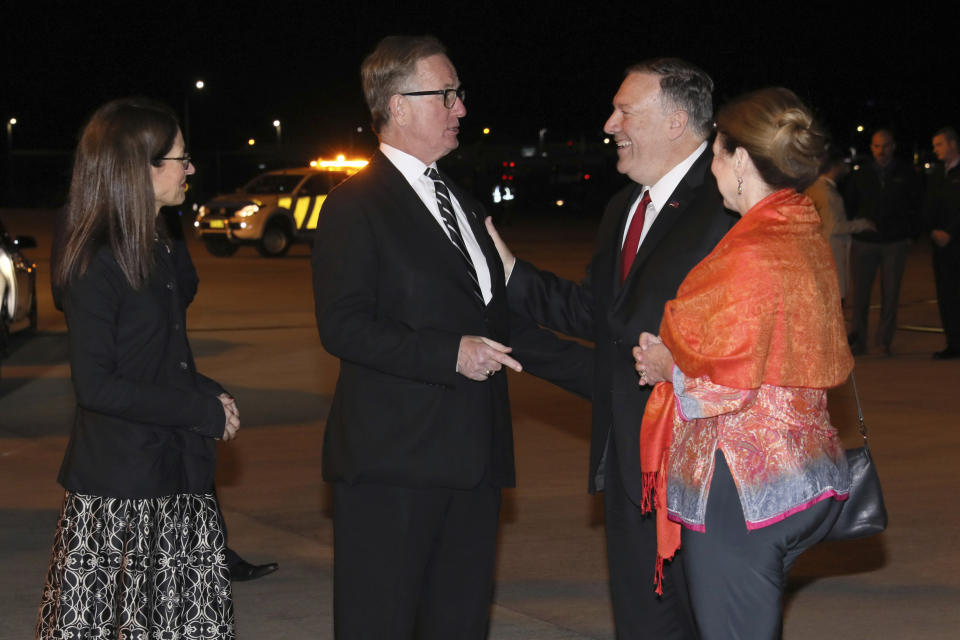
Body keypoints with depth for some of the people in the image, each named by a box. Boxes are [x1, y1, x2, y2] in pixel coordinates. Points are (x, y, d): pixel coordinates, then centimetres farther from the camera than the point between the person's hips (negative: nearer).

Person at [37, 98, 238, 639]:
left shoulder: (159, 249, 13)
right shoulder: (95, 263, -14)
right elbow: (95, 386, -19)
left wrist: (210, 395, 3)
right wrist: (204, 410, -15)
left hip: (177, 474, 8)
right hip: (119, 488, -8)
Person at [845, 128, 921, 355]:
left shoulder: (905, 174, 5)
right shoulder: (860, 176, 6)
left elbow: (916, 205, 11)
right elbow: (848, 206, 14)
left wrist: (909, 233, 4)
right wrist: (853, 230, 5)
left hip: (895, 243, 0)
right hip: (864, 242, 0)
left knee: (891, 293, 2)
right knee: (860, 293, -2)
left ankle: (886, 339, 13)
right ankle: (859, 341, 4)